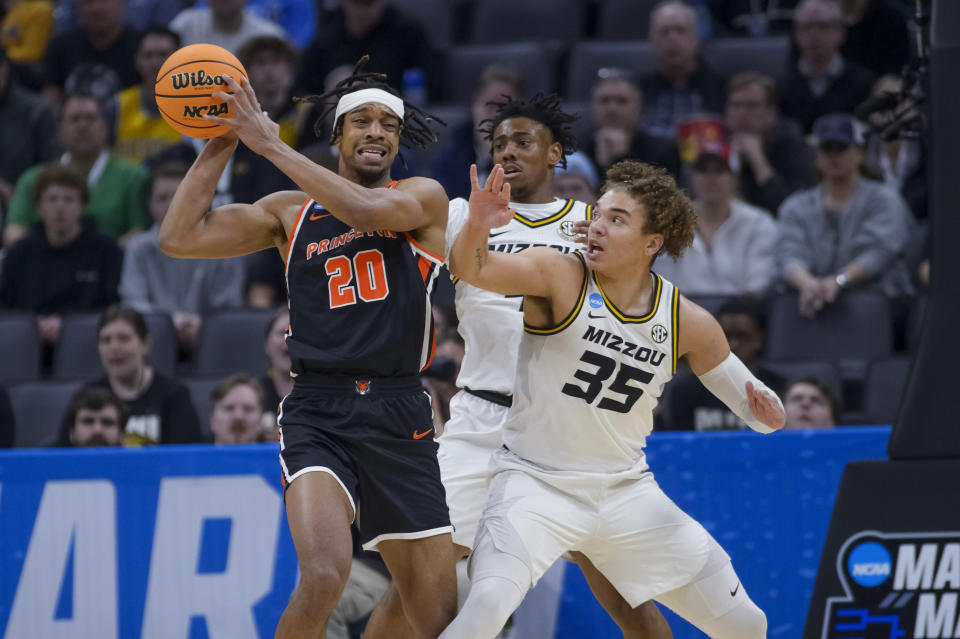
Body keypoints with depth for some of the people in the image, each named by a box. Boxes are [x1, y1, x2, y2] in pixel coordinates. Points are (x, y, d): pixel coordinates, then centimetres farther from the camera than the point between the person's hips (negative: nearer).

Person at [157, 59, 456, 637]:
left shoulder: (424, 197, 7)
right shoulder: (291, 213, 12)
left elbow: (367, 210, -15)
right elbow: (180, 238, 6)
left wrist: (271, 144, -12)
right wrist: (222, 146, 3)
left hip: (400, 416, 1)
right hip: (318, 414, -1)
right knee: (325, 574, -27)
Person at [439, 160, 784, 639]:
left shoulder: (688, 323, -2)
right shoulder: (558, 276, -13)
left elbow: (748, 397, 7)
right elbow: (471, 268, -29)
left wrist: (765, 412, -17)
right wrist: (476, 229, -51)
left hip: (626, 489, 4)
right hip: (537, 479, -4)